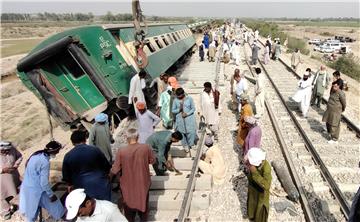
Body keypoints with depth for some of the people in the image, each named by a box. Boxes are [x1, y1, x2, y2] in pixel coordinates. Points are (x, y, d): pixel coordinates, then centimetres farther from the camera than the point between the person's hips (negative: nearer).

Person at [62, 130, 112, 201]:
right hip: (100, 183, -1)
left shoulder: (68, 156, -7)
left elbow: (66, 174, 5)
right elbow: (106, 166, -1)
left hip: (82, 187, 1)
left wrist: (70, 184, 24)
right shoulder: (95, 150, -11)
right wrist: (104, 175, 19)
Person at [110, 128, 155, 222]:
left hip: (128, 184, -1)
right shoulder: (146, 147, -18)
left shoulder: (121, 152, -22)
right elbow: (152, 160, -2)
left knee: (129, 205, 20)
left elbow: (115, 170, -15)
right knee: (143, 201, 24)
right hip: (143, 182, 2)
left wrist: (109, 176, 6)